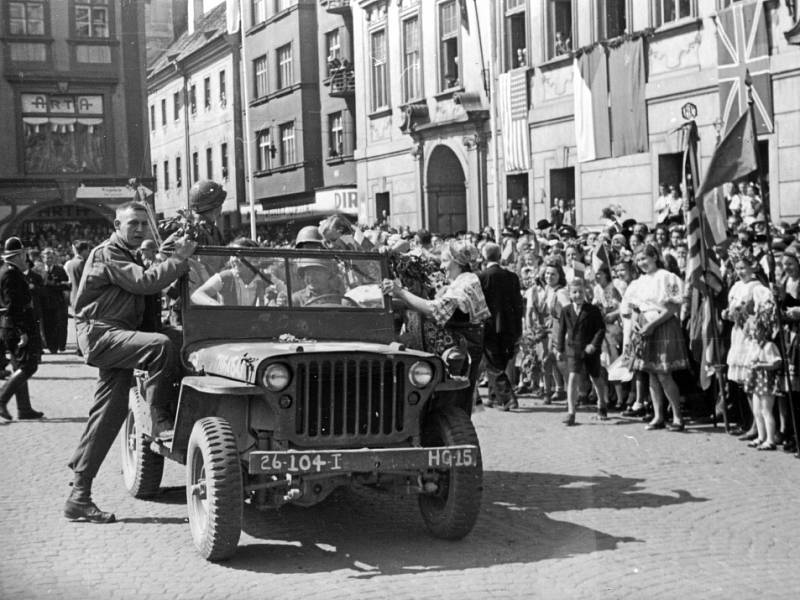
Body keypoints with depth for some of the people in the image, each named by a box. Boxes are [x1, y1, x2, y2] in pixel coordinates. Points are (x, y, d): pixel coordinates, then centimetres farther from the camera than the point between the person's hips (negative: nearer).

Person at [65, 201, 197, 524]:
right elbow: (145, 283, -22)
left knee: (110, 412, 4)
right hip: (100, 333, -10)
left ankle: (79, 496, 7)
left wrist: (171, 256, 7)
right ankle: (160, 422, -20)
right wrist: (180, 258, -17)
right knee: (161, 346, -32)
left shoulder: (127, 256, 23)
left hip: (118, 337, 10)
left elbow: (144, 286, 17)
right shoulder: (107, 255, -10)